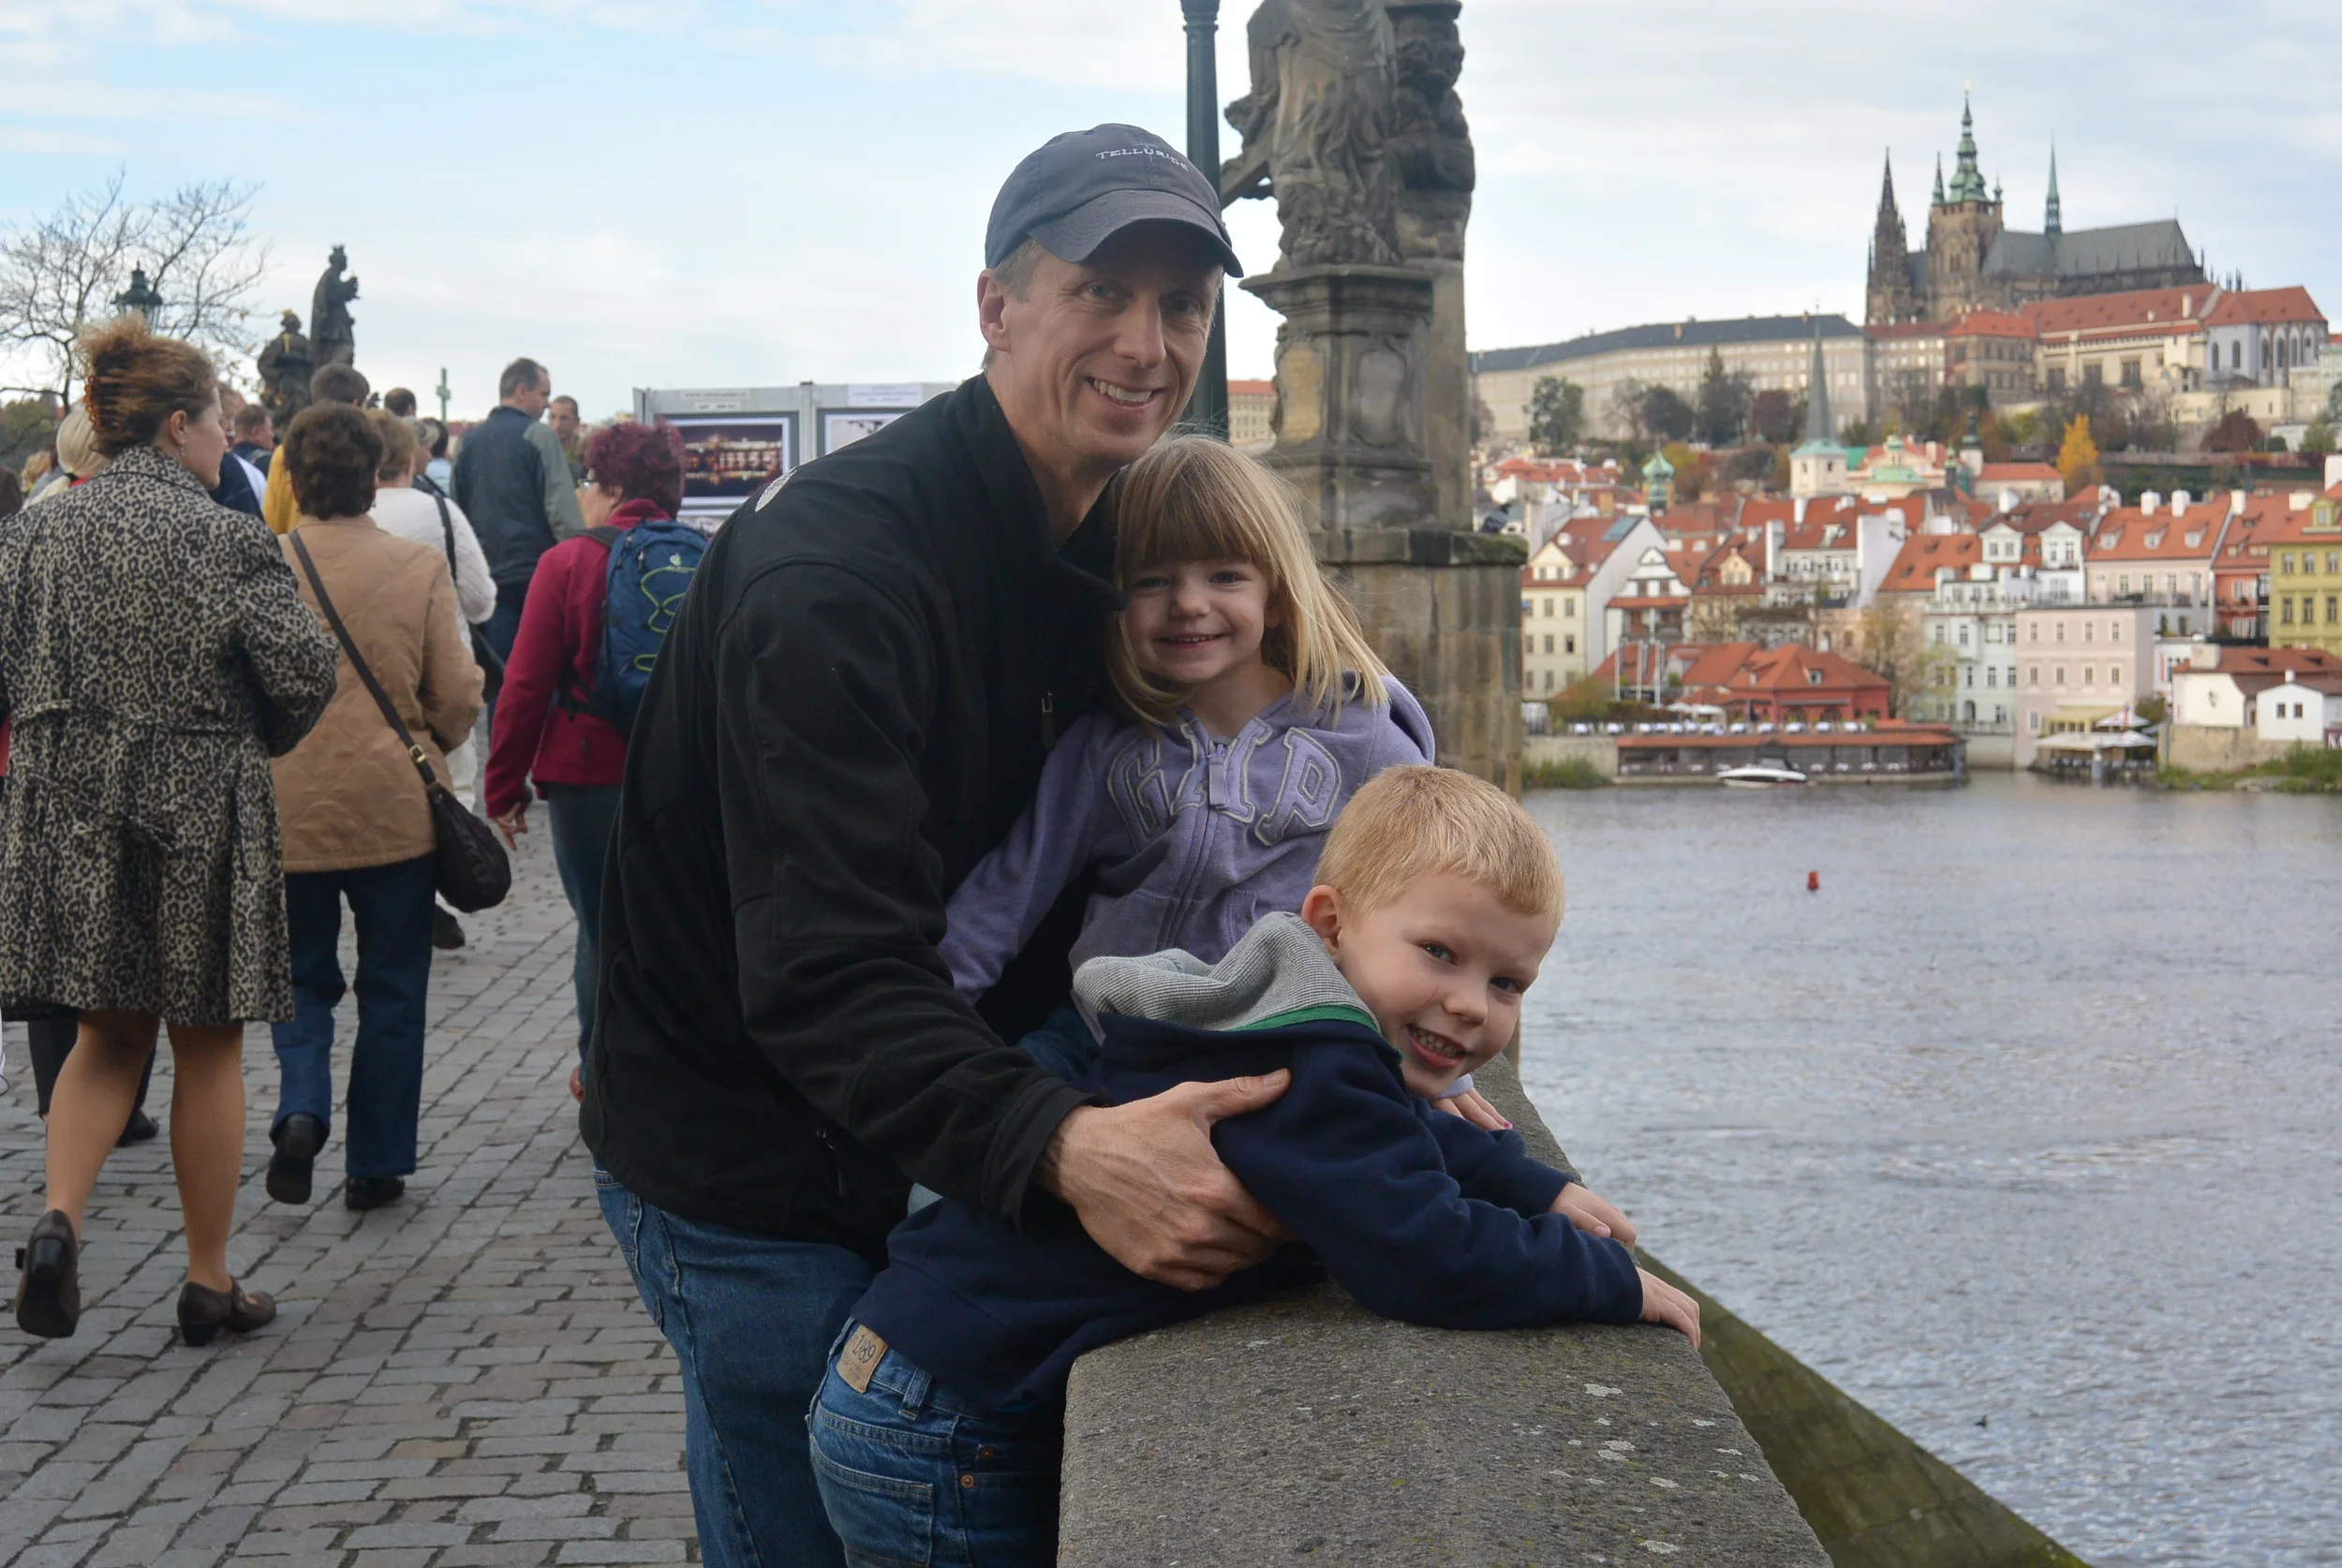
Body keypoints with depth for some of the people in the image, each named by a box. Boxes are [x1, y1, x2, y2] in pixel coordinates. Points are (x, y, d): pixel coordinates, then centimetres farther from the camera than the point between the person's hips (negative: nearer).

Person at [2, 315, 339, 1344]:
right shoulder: (224, 538, -11)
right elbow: (305, 673, -14)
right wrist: (251, 745, 6)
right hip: (200, 810, -4)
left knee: (109, 1033, 18)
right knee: (208, 1044, 8)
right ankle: (209, 1281, 16)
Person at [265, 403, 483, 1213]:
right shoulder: (418, 566, -7)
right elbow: (458, 696, -5)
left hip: (287, 810, 1)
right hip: (395, 807, 0)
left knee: (303, 977, 17)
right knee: (391, 991, 12)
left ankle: (300, 1110, -7)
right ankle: (375, 1165, 15)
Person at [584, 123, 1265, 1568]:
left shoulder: (1097, 550, 2)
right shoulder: (831, 567, -27)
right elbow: (832, 971, -36)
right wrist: (1061, 1146, -52)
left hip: (937, 1157, 8)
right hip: (751, 1177, -8)